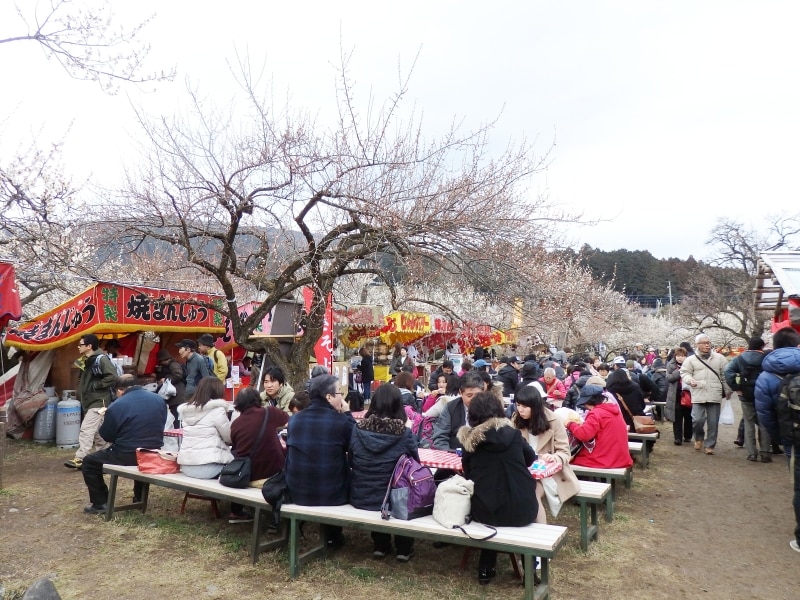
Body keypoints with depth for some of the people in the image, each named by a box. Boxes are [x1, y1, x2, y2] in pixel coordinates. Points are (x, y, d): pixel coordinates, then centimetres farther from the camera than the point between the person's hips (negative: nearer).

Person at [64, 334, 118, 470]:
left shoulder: (101, 359, -13)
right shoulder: (88, 362, 15)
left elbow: (112, 377, -23)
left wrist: (95, 385, -17)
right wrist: (82, 398, 12)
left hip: (99, 402, -10)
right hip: (91, 402, 10)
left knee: (86, 429, -13)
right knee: (98, 433, 13)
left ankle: (80, 459, -12)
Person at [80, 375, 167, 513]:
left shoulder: (117, 406, -11)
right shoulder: (159, 400, 4)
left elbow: (106, 436, 0)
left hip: (127, 456, -5)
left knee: (89, 462, 17)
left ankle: (100, 503, 16)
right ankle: (140, 498, 43)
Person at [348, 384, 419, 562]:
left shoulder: (358, 429, -10)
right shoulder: (404, 433, -17)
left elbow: (351, 462, 5)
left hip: (361, 497, 2)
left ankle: (380, 545, 39)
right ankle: (404, 548, 35)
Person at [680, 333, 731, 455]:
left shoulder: (719, 358, 8)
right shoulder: (691, 359, 3)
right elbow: (684, 373, 3)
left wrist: (728, 391, 12)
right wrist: (690, 380, -17)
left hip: (715, 396, 2)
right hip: (698, 395, -2)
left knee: (713, 423, 5)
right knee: (697, 420, -8)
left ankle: (710, 445, 18)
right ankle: (699, 437, 21)